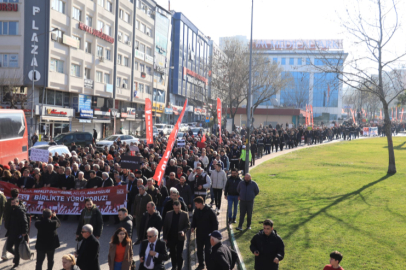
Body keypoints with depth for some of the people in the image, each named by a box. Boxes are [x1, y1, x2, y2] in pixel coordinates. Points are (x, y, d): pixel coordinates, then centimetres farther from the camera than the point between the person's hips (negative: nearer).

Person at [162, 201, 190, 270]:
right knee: (172, 254, 14)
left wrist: (184, 231, -22)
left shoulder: (185, 214, -6)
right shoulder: (168, 214, -1)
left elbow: (188, 226, -2)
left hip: (180, 238, -2)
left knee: (179, 254, 1)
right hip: (171, 238, 2)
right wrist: (165, 237, 1)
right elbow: (165, 227, 3)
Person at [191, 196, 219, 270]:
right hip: (199, 234, 6)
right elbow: (194, 219, 13)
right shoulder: (196, 210, -2)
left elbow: (215, 222, -12)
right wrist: (193, 227, -4)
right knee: (199, 250, 16)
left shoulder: (209, 211, -18)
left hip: (208, 234, -5)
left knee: (208, 251, -3)